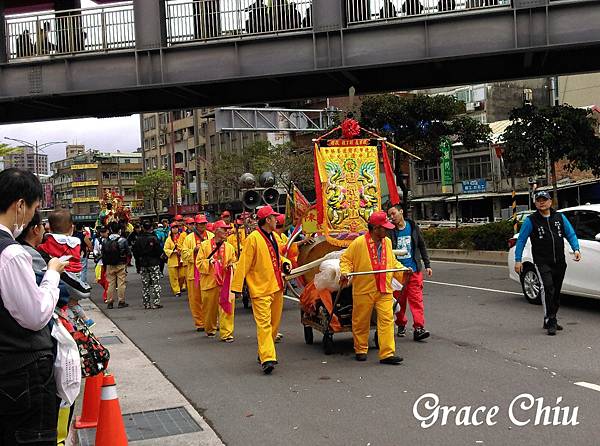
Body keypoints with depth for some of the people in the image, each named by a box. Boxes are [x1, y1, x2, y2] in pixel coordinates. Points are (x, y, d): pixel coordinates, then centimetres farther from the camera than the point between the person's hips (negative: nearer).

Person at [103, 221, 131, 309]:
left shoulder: (105, 242, 1)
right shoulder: (123, 241, -8)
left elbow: (103, 255, 4)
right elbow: (128, 254, -6)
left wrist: (105, 265, 14)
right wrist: (126, 262, 10)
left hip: (109, 266, 3)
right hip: (121, 265, -3)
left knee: (111, 284, 8)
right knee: (121, 283, 3)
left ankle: (110, 302, 10)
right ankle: (121, 302, 4)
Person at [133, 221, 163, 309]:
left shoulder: (139, 239, 1)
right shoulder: (154, 238, -12)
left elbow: (135, 252, 6)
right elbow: (159, 251, -13)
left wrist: (138, 262, 18)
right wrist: (158, 257, 9)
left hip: (143, 264, 4)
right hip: (154, 263, -4)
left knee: (145, 284, 9)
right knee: (156, 283, 0)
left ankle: (146, 304, 9)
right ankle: (155, 303, -5)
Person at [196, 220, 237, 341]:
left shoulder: (229, 247, 7)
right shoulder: (205, 245, 0)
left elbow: (234, 262, 15)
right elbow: (199, 263, 0)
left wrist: (231, 265, -7)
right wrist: (208, 262, -18)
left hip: (226, 282, 1)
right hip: (209, 281, -1)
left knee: (227, 307, -9)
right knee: (209, 307, 11)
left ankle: (226, 333, -4)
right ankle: (210, 329, 33)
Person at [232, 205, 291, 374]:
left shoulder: (273, 237, 13)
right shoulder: (253, 238, -12)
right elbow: (243, 264, -13)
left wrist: (285, 262, 6)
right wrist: (237, 287, -15)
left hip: (276, 287, 9)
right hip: (260, 289, -9)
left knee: (274, 323, 14)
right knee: (264, 323, -13)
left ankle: (264, 353, 27)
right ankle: (267, 358, -17)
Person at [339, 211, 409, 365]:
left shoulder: (387, 242, 11)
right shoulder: (359, 243, -8)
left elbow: (392, 262, 24)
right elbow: (345, 259, -1)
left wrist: (402, 270, 9)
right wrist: (345, 272, -18)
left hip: (385, 290, 4)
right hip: (363, 290, -4)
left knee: (387, 320, -5)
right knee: (361, 322, 9)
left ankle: (387, 353, -4)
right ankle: (360, 350, 27)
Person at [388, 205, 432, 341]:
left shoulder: (413, 227, 6)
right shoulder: (390, 230, 0)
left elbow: (422, 247, 14)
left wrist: (427, 265, 11)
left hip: (414, 270, 0)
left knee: (416, 299, -6)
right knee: (399, 300, 7)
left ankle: (419, 327, -8)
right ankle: (401, 324, 24)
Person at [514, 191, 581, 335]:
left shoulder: (560, 218, 8)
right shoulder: (531, 220, -2)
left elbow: (571, 235, 11)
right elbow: (521, 240, 0)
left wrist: (576, 249, -7)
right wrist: (518, 260, -6)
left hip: (560, 262, 5)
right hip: (542, 262, -4)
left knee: (556, 292, 11)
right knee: (547, 287, -24)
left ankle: (550, 321, 26)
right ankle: (550, 322, -20)